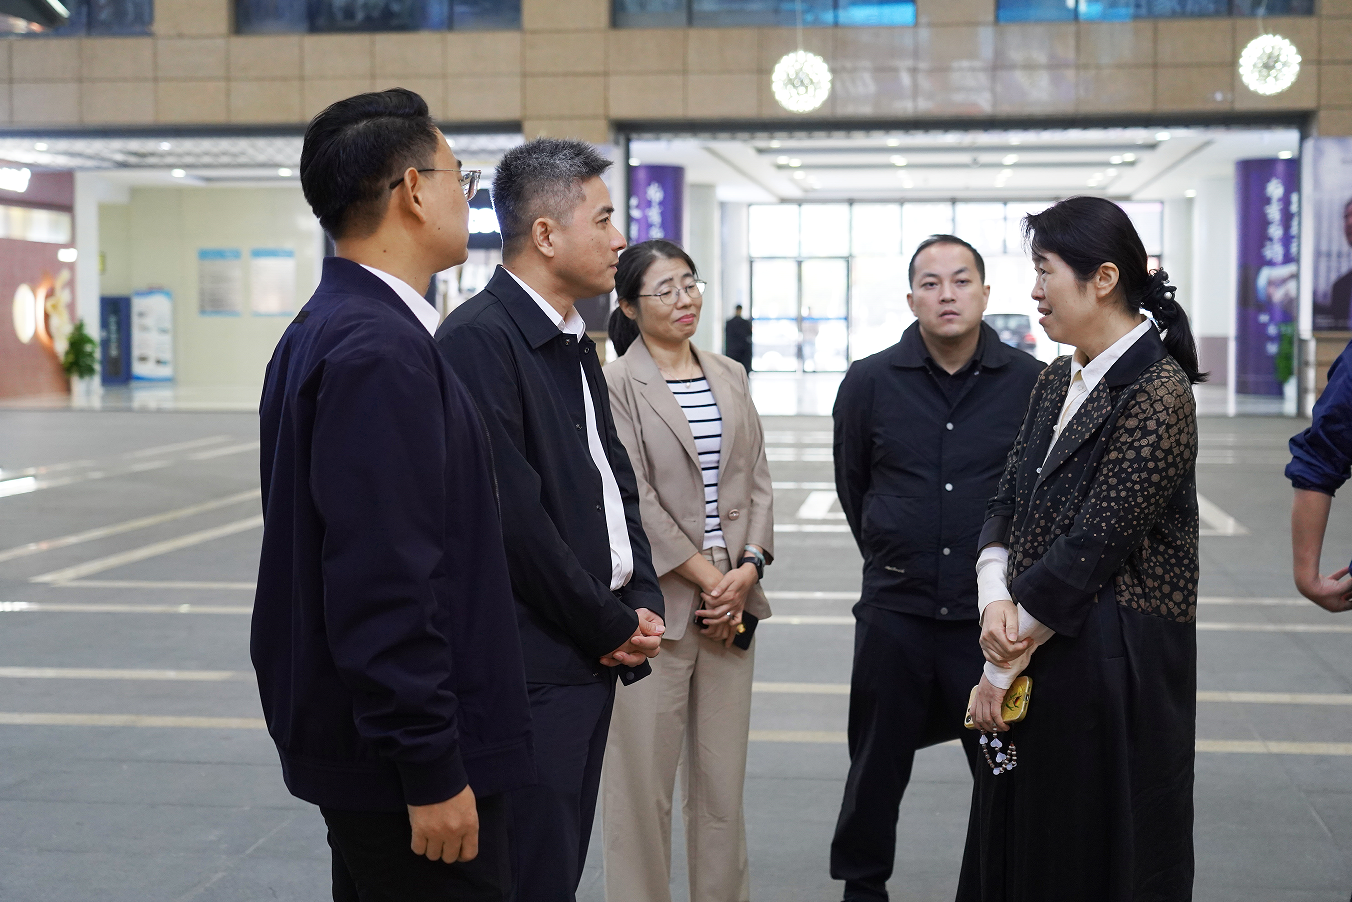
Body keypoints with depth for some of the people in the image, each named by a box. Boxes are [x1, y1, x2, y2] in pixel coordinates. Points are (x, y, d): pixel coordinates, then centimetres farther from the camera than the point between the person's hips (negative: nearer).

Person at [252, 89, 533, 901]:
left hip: (353, 735, 10)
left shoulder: (327, 329, 11)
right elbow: (384, 582, -24)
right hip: (405, 751, -10)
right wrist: (433, 768, -21)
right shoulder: (380, 352, -20)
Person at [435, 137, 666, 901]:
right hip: (531, 665, -9)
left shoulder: (575, 343, 14)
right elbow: (514, 517, -20)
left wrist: (644, 601, 3)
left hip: (592, 660, 9)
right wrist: (613, 626, -10)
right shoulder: (479, 339, -16)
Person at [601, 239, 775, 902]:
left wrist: (748, 569, -4)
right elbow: (634, 499, -10)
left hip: (732, 602, 5)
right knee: (643, 785, -1)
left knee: (723, 781, 10)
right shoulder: (616, 384, -5)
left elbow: (756, 481, 11)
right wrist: (708, 578, -10)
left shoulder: (730, 377, 14)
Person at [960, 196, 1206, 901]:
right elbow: (1006, 503, 9)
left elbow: (1093, 545, -20)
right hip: (1032, 648, 8)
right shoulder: (1057, 382, 10)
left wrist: (1004, 664, -15)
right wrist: (996, 598, -11)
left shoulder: (1157, 393, -16)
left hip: (1114, 661, -8)